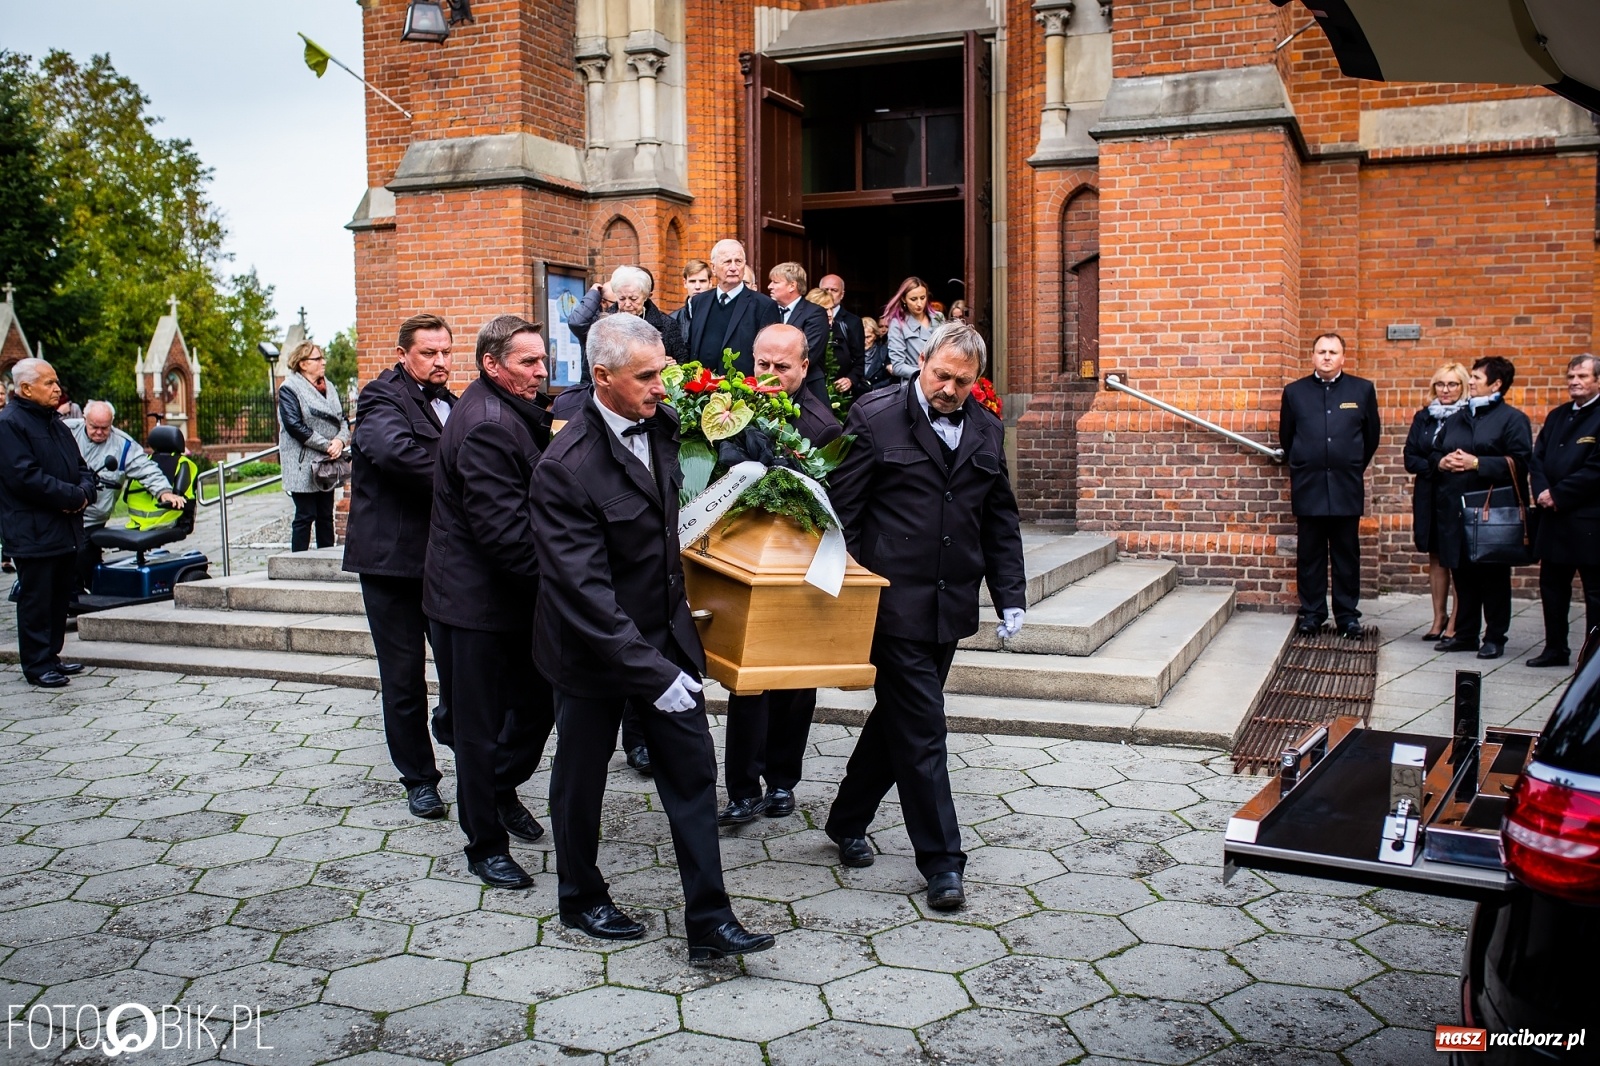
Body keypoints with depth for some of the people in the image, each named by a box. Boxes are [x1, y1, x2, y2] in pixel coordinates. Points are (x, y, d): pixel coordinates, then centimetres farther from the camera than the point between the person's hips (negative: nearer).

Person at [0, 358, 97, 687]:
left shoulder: (54, 422, 17)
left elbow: (81, 467, 19)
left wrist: (84, 491, -3)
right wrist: (71, 496, -17)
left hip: (66, 530, 8)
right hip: (33, 533, -8)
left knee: (60, 596, 14)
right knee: (36, 601, -2)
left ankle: (51, 656, 24)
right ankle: (37, 665, 6)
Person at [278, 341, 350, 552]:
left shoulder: (329, 388, 15)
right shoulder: (289, 389, -6)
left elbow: (342, 420, 12)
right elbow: (295, 425, -16)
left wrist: (340, 440, -10)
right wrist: (326, 445, -17)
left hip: (328, 465, 6)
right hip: (303, 466, -6)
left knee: (326, 516, 11)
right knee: (305, 516, -4)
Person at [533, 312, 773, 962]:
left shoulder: (662, 425, -3)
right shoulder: (566, 466, -25)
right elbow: (585, 591, -28)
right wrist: (652, 672, -30)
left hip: (666, 634, 6)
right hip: (592, 648, -5)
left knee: (693, 772, 4)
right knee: (581, 779, 14)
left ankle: (708, 922, 14)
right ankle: (580, 899, 37)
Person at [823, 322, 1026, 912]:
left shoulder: (987, 431, 10)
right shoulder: (876, 418, -6)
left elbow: (1001, 521, 15)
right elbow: (842, 506, -6)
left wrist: (1010, 595, 9)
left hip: (951, 607, 6)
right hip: (895, 600, -6)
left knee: (899, 718, 16)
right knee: (921, 729, -4)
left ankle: (847, 821, 34)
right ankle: (941, 861, 6)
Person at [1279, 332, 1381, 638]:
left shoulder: (1362, 390, 5)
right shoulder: (1294, 392, 5)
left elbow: (1372, 435, 12)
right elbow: (1285, 437, 13)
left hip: (1346, 487, 0)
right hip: (1308, 488, 0)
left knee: (1347, 555, 5)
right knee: (1310, 555, 5)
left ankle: (1348, 616, 12)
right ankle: (1311, 613, 13)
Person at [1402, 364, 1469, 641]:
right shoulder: (1424, 417, 10)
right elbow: (1410, 458, 4)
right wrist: (1436, 467, -12)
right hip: (1429, 496, 5)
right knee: (1436, 557, 11)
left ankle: (1455, 623, 6)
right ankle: (1439, 617, 21)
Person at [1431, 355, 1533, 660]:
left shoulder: (1512, 419, -3)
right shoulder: (1457, 419, 17)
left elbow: (1519, 462, -13)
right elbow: (1433, 454, 20)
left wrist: (1477, 463, -18)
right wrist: (1441, 462, -2)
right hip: (1454, 511, 6)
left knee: (1493, 577, 2)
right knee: (1462, 574, 10)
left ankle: (1495, 637, 10)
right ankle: (1465, 634, 19)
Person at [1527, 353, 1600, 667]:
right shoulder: (1556, 416, 15)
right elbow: (1537, 459, 9)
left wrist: (1558, 495, -15)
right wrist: (1541, 492, -8)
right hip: (1554, 517, 7)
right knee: (1552, 585, 13)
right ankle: (1555, 648, 23)